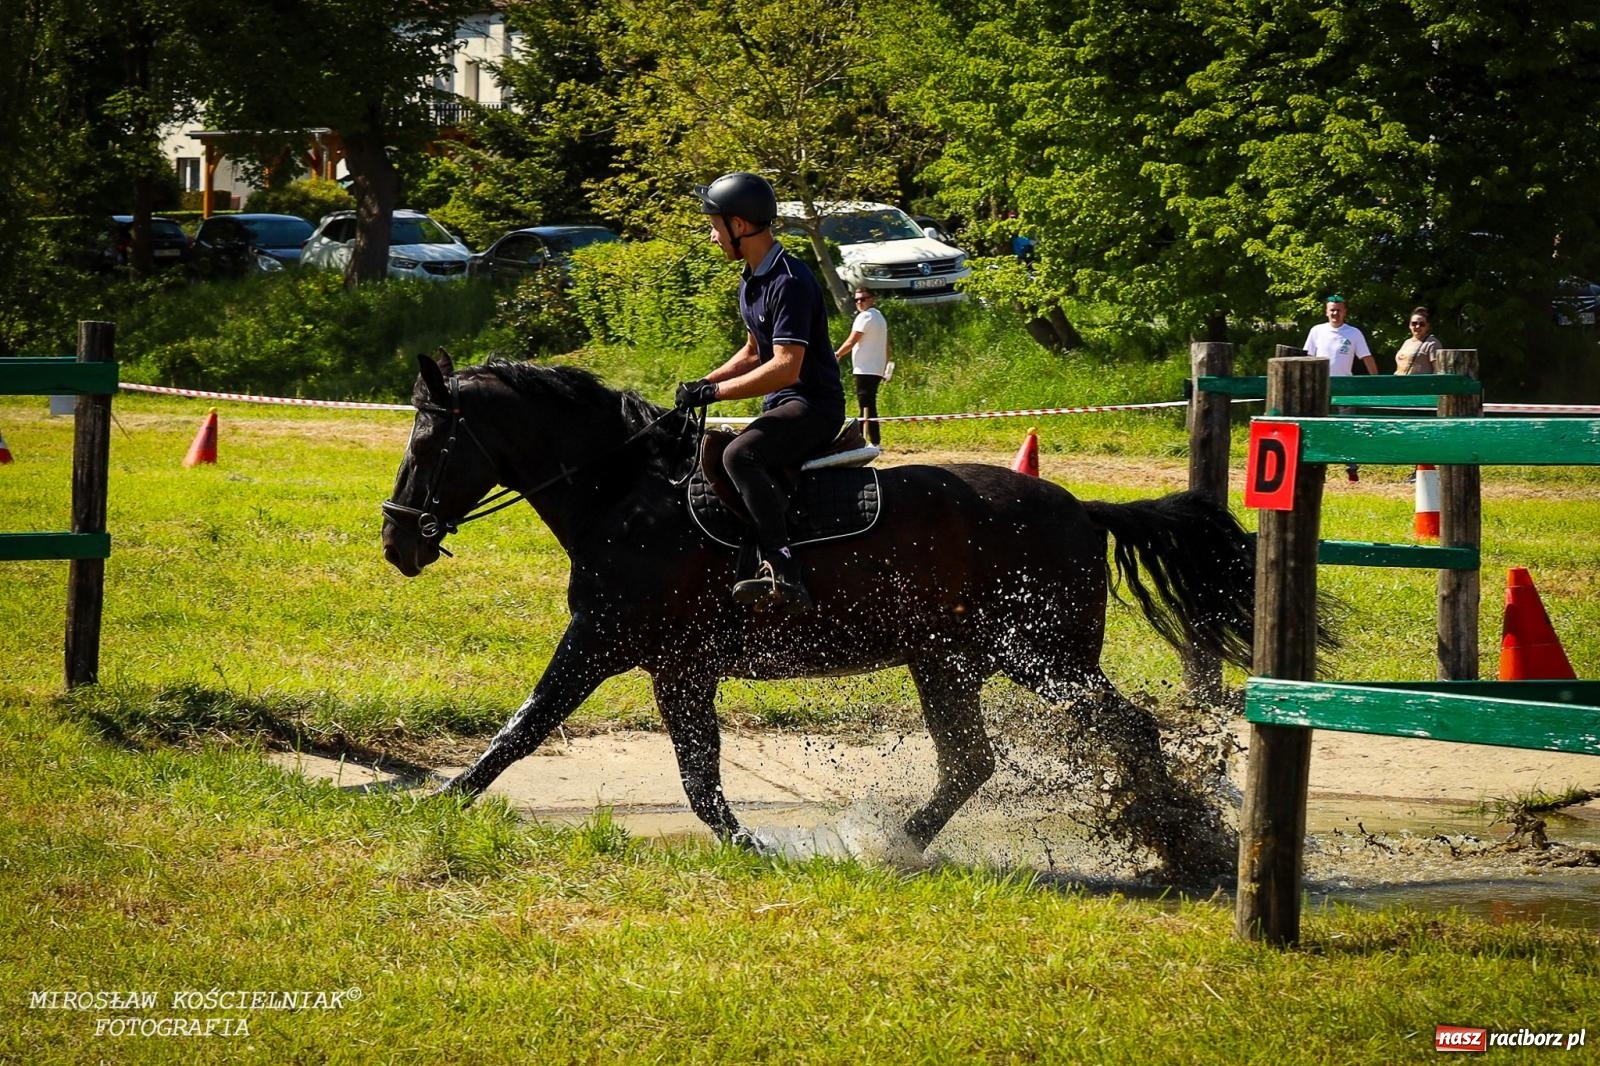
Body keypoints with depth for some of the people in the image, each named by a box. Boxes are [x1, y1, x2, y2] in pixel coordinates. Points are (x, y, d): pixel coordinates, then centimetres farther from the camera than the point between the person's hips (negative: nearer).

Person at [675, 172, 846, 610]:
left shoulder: (789, 283, -19)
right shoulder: (751, 281, 13)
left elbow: (785, 367, -27)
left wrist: (714, 392, -25)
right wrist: (703, 383, 10)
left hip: (813, 405, -11)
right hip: (782, 407, 11)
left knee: (740, 455, -34)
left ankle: (782, 571, -43)